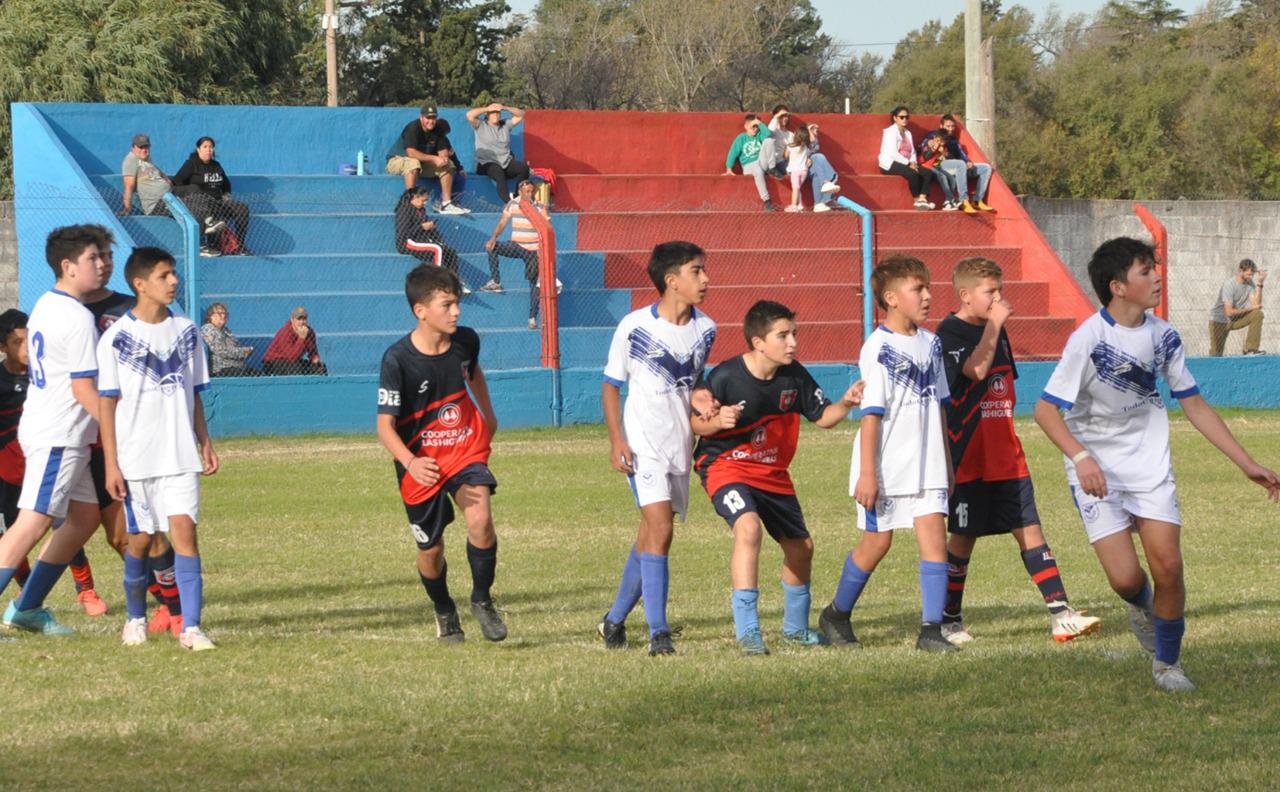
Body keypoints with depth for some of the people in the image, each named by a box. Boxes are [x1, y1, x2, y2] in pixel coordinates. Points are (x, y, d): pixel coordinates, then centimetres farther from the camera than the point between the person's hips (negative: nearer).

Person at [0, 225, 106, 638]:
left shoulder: (45, 306, 14)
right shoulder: (77, 317, -17)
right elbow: (83, 389, -18)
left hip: (46, 429, 10)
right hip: (58, 437, -10)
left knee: (86, 515, 15)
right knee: (34, 522, -12)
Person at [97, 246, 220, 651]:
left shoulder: (186, 331, 8)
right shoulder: (116, 337, -5)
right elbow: (107, 404, -4)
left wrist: (205, 442, 8)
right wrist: (111, 464, -8)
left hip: (180, 455, 2)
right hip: (135, 459, -2)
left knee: (184, 531, -10)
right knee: (141, 539, 5)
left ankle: (191, 627, -13)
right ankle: (135, 619, 26)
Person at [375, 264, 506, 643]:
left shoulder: (466, 340, -7)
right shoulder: (397, 359, -20)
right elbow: (385, 425, -19)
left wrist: (488, 414, 32)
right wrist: (410, 462, -36)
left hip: (466, 451, 2)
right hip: (421, 464, -2)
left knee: (480, 520, -24)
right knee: (431, 550, 9)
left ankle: (482, 599, -2)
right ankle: (444, 612, 38)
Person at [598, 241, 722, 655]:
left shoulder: (705, 329, 5)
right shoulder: (634, 326, -10)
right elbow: (611, 384, -2)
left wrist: (700, 398, -4)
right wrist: (616, 441, -11)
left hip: (681, 444, 6)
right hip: (643, 444, -6)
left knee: (651, 535, 10)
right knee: (660, 526, -19)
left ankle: (615, 619, 27)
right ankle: (658, 632, -20)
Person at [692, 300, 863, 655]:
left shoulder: (794, 375, -7)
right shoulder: (725, 377, -21)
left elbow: (822, 416, 3)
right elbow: (694, 424, -11)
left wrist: (845, 403, -17)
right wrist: (717, 422, -32)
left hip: (772, 471, 6)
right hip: (726, 465, -6)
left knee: (800, 546, 12)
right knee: (748, 527, -32)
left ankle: (795, 628, 37)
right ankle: (747, 632, -30)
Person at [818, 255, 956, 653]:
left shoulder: (931, 344, 9)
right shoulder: (880, 349, -12)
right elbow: (871, 414, -15)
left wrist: (947, 462, 19)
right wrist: (867, 472, -17)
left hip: (925, 465, 5)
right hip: (886, 468, -5)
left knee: (934, 536, -6)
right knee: (877, 541, 5)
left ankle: (931, 629, -6)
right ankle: (837, 614, 26)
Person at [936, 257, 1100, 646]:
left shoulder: (997, 330, 13)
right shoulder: (949, 334, -9)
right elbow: (977, 370, -28)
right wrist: (994, 323, -22)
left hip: (1006, 457, 6)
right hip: (968, 458, -6)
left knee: (1029, 529, 0)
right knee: (963, 539, 1)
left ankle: (1060, 614, -5)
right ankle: (949, 620, 15)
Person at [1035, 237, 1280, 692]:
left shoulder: (1163, 336, 0)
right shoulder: (1089, 339, -17)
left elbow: (1194, 405, 9)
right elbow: (1046, 409, -16)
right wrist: (1081, 457, -33)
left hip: (1150, 465, 4)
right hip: (1097, 471, -4)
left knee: (1168, 567, -6)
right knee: (1126, 578, -13)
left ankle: (1168, 662, 16)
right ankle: (1142, 605, 25)